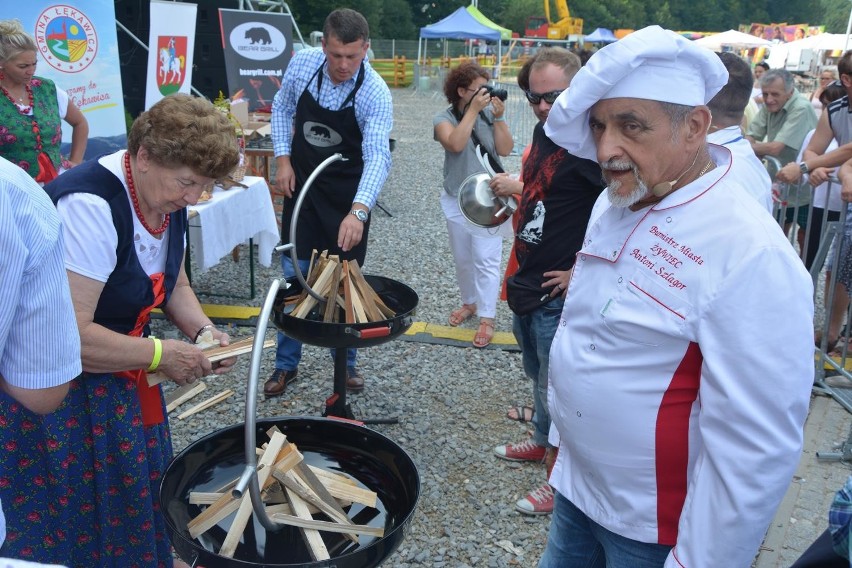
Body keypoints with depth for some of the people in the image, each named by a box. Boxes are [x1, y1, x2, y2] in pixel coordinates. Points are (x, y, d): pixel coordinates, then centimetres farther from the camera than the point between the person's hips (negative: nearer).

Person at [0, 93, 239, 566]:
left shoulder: (166, 198, -2)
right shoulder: (90, 207, -29)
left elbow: (174, 285, 13)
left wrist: (203, 330, -5)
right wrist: (161, 354, -23)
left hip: (122, 379, 8)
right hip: (58, 391, -8)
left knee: (134, 503, 18)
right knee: (76, 522, 6)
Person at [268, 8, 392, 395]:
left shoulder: (375, 93, -22)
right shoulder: (302, 63, -10)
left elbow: (377, 156, -33)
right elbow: (282, 108, 8)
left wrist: (358, 212, -48)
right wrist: (282, 159, -3)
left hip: (348, 196, -2)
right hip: (302, 184, 3)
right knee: (293, 277, 7)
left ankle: (346, 362, 27)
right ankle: (286, 365, 21)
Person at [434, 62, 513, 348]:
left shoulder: (489, 114, -2)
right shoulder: (444, 118, -5)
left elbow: (505, 150, -8)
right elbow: (455, 144, -25)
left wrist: (499, 117, -17)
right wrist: (473, 110, -24)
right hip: (457, 199, 1)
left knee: (486, 259, -6)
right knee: (463, 259, 15)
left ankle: (486, 319, -3)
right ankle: (470, 302, 35)